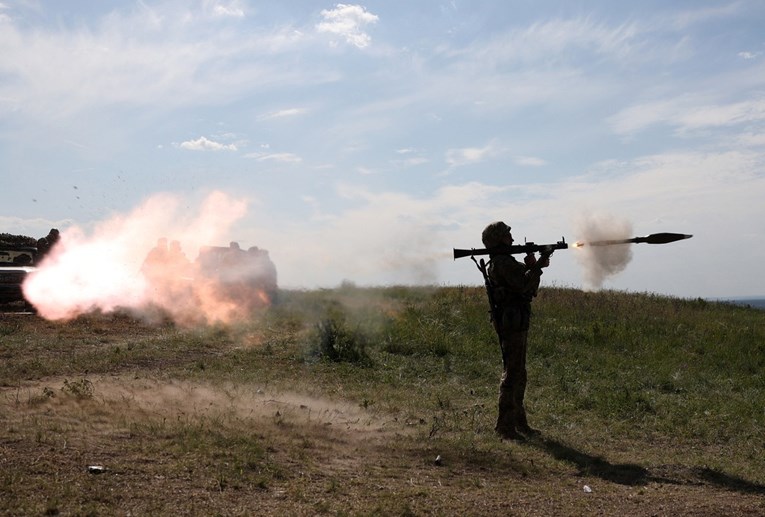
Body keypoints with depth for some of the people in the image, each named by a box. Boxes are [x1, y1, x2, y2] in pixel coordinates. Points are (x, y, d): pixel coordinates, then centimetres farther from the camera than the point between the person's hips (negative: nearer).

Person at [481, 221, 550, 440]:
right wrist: (537, 265, -12)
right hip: (512, 323, -11)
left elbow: (528, 288, 19)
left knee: (519, 373, 15)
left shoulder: (506, 261, 20)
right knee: (512, 373, -9)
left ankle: (519, 421, 22)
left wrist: (533, 266, 4)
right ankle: (505, 425, -5)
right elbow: (523, 284, -23)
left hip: (518, 323, 11)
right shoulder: (503, 262, -13)